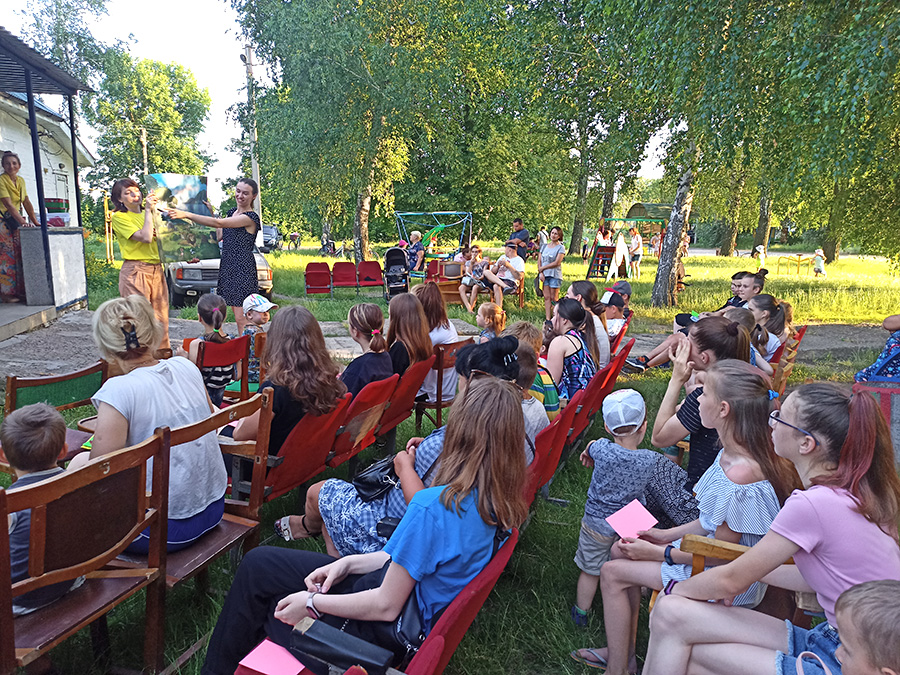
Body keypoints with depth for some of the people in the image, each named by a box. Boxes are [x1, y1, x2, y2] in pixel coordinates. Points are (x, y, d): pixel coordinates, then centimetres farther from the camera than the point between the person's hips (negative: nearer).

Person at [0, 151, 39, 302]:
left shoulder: (21, 180, 9)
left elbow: (27, 203, 8)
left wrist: (36, 222, 1)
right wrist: (23, 222, -30)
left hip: (16, 219, 7)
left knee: (19, 254, 6)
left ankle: (19, 290, 12)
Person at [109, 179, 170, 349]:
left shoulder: (148, 213, 18)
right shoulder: (119, 217, -3)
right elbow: (146, 237, -16)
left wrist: (154, 210, 2)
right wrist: (148, 210, -8)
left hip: (157, 270, 6)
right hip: (135, 272, -6)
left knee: (161, 319, 8)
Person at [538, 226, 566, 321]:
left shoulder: (561, 248, -2)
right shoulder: (544, 246, 14)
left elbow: (557, 263, -11)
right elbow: (539, 261, 11)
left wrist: (542, 268, -7)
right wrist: (540, 272, -5)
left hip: (555, 275, -4)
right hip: (544, 275, 4)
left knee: (553, 298, -2)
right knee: (546, 297, 2)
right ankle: (547, 319, 2)